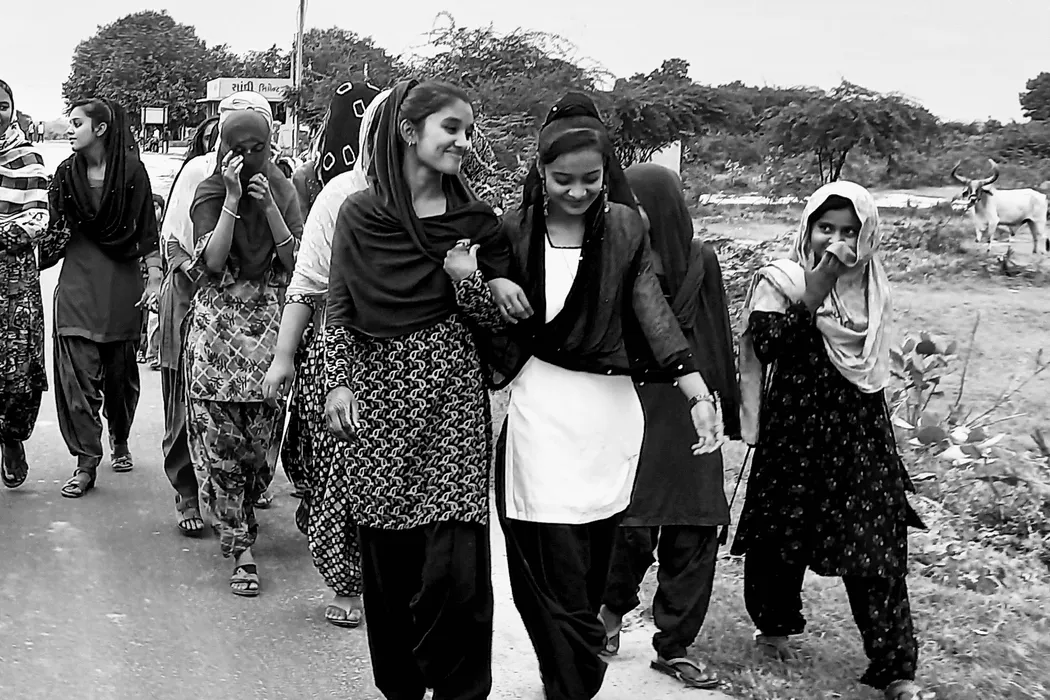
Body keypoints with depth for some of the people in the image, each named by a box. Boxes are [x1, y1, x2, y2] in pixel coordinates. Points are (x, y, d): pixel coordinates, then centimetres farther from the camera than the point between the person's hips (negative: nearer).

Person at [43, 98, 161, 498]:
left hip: (122, 282, -1)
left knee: (120, 371, 9)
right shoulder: (65, 174, 4)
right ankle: (85, 462, -3)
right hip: (78, 283, 1)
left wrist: (155, 277, -5)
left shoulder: (132, 170, -3)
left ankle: (119, 441, 33)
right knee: (78, 374, -7)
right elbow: (55, 232, 7)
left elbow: (147, 229, -1)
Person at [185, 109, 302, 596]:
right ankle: (242, 548, -1)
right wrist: (233, 199, -15)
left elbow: (295, 260, -3)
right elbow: (212, 262, -14)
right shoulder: (209, 194, 1)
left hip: (269, 323, 2)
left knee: (261, 434, 2)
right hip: (218, 325, -2)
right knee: (220, 434, -6)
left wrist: (268, 205, -12)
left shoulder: (282, 191, 7)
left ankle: (237, 521, 26)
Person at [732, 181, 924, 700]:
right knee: (783, 536, 8)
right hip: (793, 429, -3)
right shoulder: (780, 280, -6)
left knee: (876, 548, -3)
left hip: (860, 433, 3)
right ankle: (773, 625, 34)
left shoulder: (872, 287, 7)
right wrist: (815, 292, -24)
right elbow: (769, 346, -21)